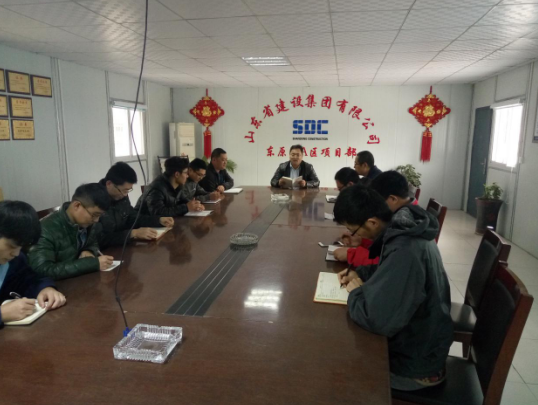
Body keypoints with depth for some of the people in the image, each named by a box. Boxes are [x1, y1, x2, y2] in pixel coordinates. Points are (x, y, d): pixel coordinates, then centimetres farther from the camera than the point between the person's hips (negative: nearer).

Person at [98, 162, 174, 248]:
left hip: (120, 248, 7)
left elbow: (133, 218, 16)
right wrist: (134, 233, -27)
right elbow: (100, 239, -27)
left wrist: (159, 220, 4)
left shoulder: (121, 196, 3)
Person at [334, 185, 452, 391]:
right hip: (421, 341, 8)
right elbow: (389, 270, 14)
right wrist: (361, 273, -4)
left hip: (416, 361, -8)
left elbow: (377, 318, -41)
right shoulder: (405, 227, -6)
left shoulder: (405, 252, -36)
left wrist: (356, 292, -20)